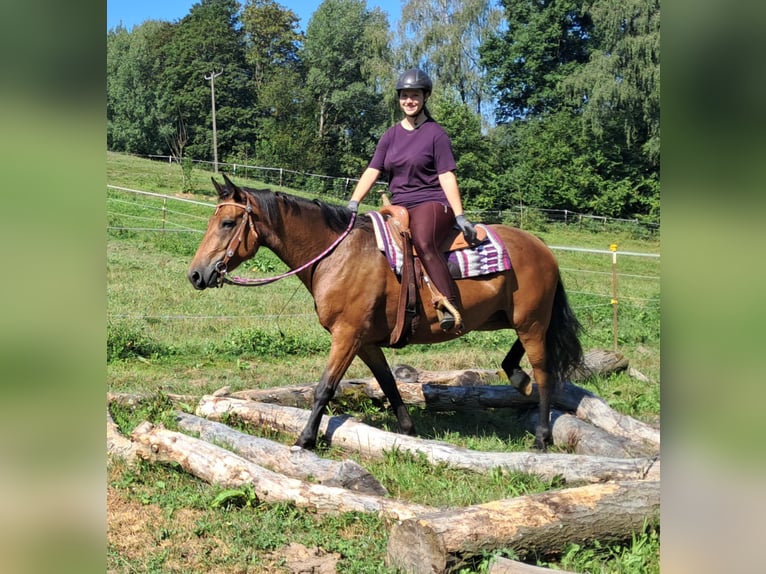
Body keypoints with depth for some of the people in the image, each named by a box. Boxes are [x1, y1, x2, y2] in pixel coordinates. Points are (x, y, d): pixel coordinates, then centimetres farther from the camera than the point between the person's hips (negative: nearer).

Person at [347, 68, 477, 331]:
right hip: (400, 207, 6)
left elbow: (447, 176, -6)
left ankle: (450, 306, -37)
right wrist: (353, 203, -5)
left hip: (433, 203, -6)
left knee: (423, 242, -37)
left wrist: (460, 217, -14)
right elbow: (372, 171, 8)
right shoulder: (391, 135, 14)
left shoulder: (436, 134, 0)